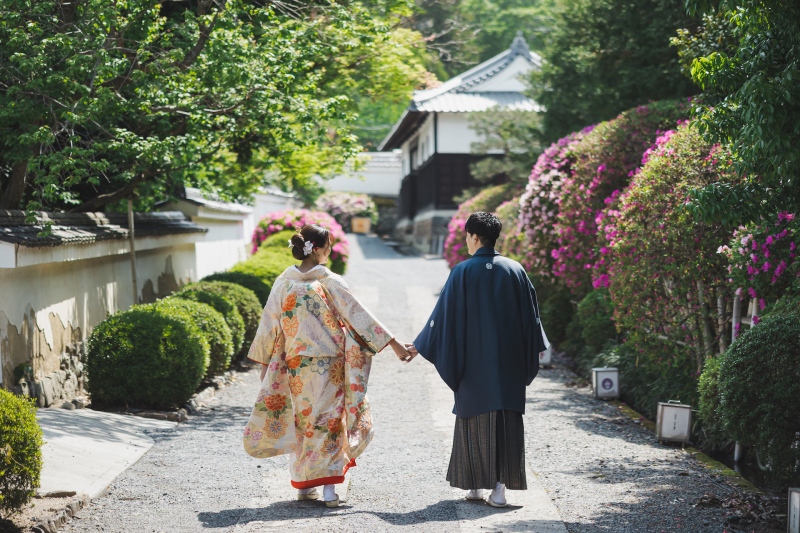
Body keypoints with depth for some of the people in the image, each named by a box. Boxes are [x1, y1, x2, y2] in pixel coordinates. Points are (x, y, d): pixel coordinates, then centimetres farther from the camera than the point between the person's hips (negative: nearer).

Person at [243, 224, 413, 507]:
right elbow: (358, 315, -9)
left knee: (302, 418, 15)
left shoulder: (284, 283, -1)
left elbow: (269, 325, 3)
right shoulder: (330, 282, -10)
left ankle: (303, 484, 20)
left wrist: (264, 362, 15)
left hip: (295, 364, 3)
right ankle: (328, 485, -2)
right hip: (328, 364, -3)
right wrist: (394, 344, -5)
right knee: (328, 419, 3)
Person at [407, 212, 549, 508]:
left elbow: (444, 313, -4)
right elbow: (530, 313, 7)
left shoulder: (463, 272, -7)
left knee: (474, 416, 10)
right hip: (509, 359, 2)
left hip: (474, 359, -2)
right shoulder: (515, 270, 2)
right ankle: (500, 486, -4)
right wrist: (534, 350, 20)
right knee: (507, 419, 2)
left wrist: (420, 345, 6)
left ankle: (475, 484, 15)